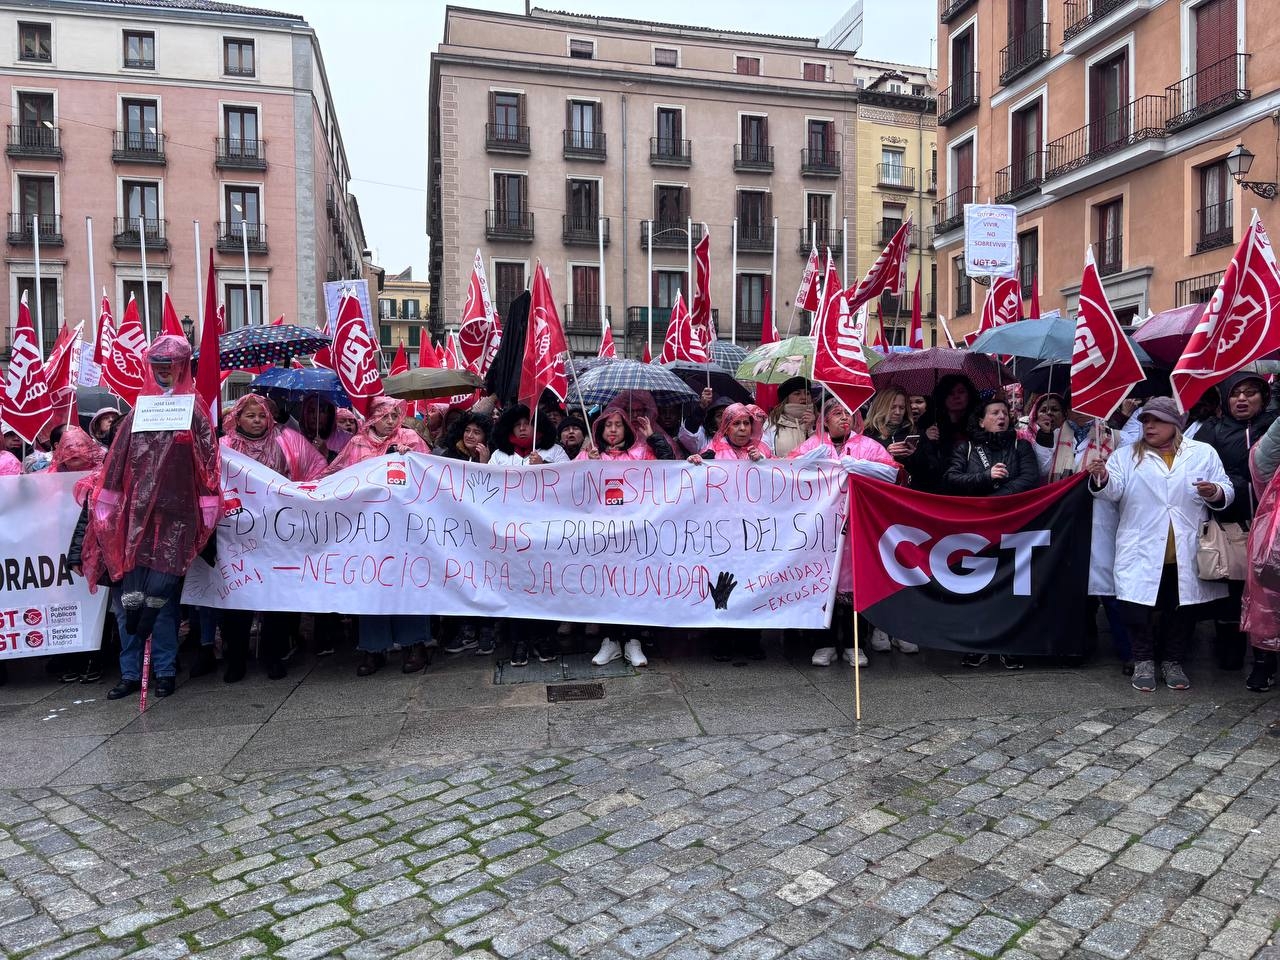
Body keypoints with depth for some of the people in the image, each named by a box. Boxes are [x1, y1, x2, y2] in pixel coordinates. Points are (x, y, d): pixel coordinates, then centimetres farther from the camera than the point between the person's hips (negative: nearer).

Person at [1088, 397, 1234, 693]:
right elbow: (1114, 491, -6)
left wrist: (1215, 493, -16)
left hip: (1187, 554, 1)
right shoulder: (1125, 456, 7)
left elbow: (1227, 492, 7)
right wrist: (1101, 479, -28)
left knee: (1183, 608, 10)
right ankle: (1143, 661, 13)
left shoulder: (1204, 454, 9)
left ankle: (1172, 661, 26)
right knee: (1137, 605, -4)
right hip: (1142, 552, -1)